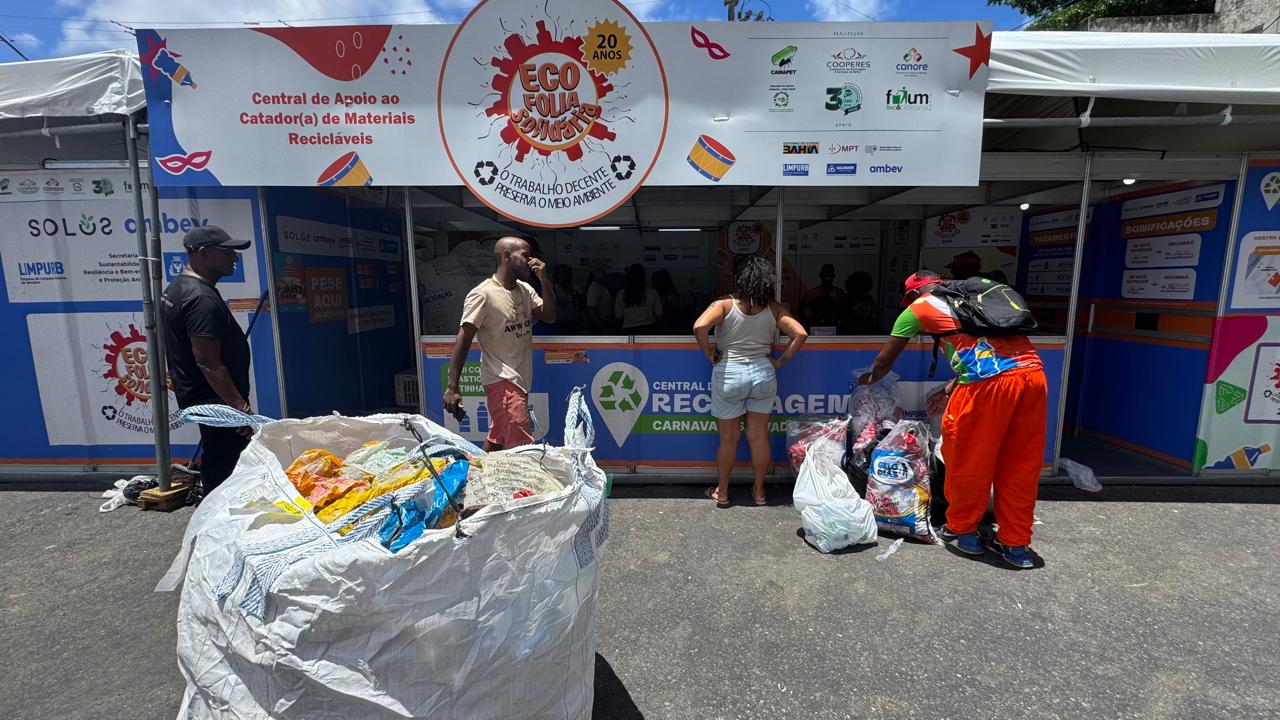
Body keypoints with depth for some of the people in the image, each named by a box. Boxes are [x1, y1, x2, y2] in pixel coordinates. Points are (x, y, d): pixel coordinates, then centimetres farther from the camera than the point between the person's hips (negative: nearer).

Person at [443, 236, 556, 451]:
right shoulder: (482, 294, -13)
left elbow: (550, 316, 6)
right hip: (502, 382, -7)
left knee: (497, 441, 16)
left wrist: (544, 280, -5)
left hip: (521, 380, 8)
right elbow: (463, 340, -15)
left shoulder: (525, 289, 9)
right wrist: (452, 387, -18)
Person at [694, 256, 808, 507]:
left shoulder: (725, 304, -10)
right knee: (759, 437, 13)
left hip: (729, 375, -2)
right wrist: (780, 361, 3)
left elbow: (700, 327, -24)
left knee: (729, 438, 11)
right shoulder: (773, 308, -1)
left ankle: (722, 492, 26)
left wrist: (709, 354, -10)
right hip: (763, 374, 2)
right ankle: (759, 491, 29)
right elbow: (800, 334, -6)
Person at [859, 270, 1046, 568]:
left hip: (990, 381, -7)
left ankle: (960, 529, 29)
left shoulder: (920, 307, 12)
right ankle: (1015, 544, 27)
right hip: (1033, 372, 7)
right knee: (1020, 464, 16)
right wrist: (949, 390, 38)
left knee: (967, 460, 11)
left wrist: (870, 378, 41)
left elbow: (885, 360, 21)